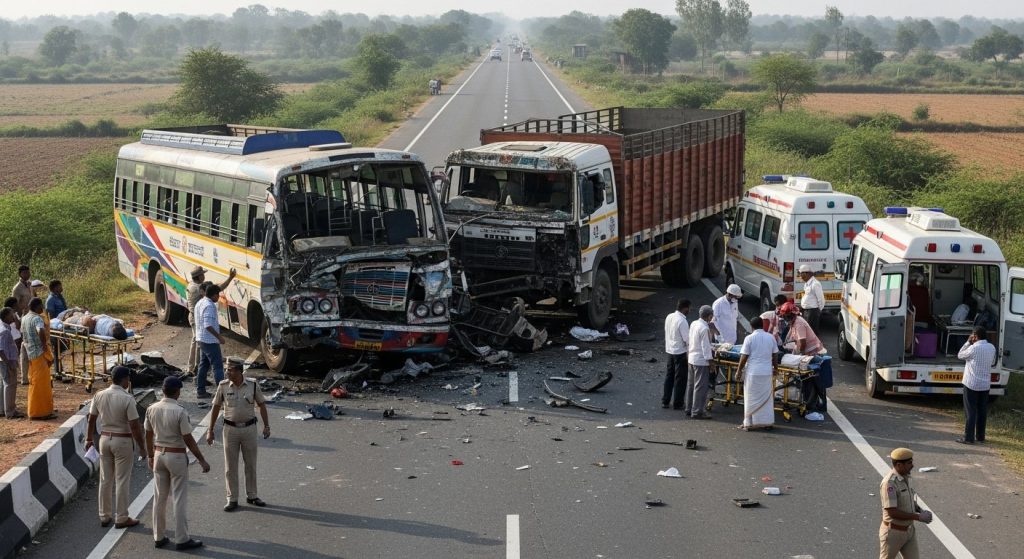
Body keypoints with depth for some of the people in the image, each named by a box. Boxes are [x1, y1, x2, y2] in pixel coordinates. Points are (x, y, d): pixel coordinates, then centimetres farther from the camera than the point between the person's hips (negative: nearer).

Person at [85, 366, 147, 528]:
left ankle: (104, 516, 22)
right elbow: (134, 425, -17)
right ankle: (121, 518, 10)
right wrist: (141, 445, -6)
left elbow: (91, 419, 6)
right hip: (123, 441, -5)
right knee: (122, 481, 4)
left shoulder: (99, 396, -3)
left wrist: (89, 439, 18)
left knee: (105, 480, 13)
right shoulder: (127, 399, -18)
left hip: (105, 439, 5)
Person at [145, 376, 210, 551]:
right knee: (179, 499, 1)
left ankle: (159, 537, 19)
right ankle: (182, 539, 5)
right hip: (176, 457, -5)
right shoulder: (180, 412, -18)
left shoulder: (152, 409, -2)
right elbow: (188, 439, -16)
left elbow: (148, 436, 7)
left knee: (160, 497, 13)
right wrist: (202, 460, -9)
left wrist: (150, 456, 20)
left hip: (159, 455, 6)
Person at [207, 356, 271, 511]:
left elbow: (262, 405, 4)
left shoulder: (252, 385, -7)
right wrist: (210, 430, 2)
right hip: (230, 429, 0)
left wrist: (266, 426, 1)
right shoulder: (223, 386, -7)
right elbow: (216, 407, 1)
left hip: (249, 428, 0)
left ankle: (252, 496, 24)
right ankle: (232, 499, 13)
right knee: (230, 466, 5)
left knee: (251, 464, 11)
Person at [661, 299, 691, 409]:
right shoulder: (682, 321, -23)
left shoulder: (669, 317, 1)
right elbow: (687, 339, -21)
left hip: (669, 350, 7)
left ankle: (665, 401, 23)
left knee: (669, 376, 17)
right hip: (680, 352, -7)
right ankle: (677, 403, 11)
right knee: (680, 378, 4)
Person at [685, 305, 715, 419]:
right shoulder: (705, 329, -20)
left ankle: (688, 408, 26)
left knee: (690, 385, 17)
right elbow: (706, 347, -19)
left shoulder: (693, 324, 4)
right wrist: (710, 360, -13)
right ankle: (697, 411, 3)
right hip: (701, 361, -9)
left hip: (692, 358, 9)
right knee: (700, 387, -1)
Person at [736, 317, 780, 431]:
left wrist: (739, 370, 1)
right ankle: (767, 422, 15)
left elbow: (744, 357, -9)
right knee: (766, 397, 12)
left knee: (752, 398, 3)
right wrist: (775, 367, 23)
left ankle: (750, 423, 5)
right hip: (767, 372, 4)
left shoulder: (750, 338, -9)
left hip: (753, 372, -4)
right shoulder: (770, 337, 4)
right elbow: (775, 355, 10)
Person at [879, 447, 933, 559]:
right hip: (893, 532, -8)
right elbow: (892, 512, -28)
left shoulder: (905, 477, 3)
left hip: (908, 530, 8)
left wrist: (922, 511, -1)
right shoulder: (889, 483, -25)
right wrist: (919, 517, -23)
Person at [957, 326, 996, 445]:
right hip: (985, 384, 6)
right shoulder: (992, 348, 2)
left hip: (971, 384, -6)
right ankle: (980, 436, 21)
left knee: (970, 411, -2)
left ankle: (968, 438, -3)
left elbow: (960, 355, -1)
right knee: (982, 411, 14)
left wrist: (968, 342, 1)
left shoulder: (973, 348, -17)